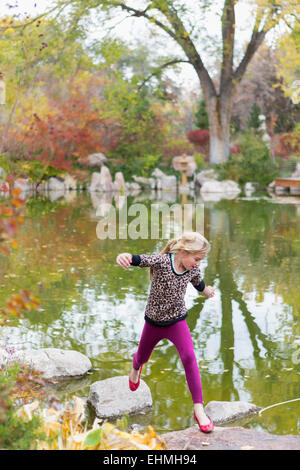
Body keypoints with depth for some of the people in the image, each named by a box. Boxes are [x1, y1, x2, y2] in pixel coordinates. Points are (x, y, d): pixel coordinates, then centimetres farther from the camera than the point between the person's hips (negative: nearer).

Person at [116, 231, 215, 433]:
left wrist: (208, 290, 35)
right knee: (143, 357, 22)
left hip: (177, 321, 1)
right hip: (154, 322, -1)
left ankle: (199, 410, -16)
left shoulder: (193, 270, -10)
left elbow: (199, 284, 13)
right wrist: (126, 256, -67)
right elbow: (142, 260, -45)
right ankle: (136, 368, 64)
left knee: (189, 357, -22)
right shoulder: (162, 261, -25)